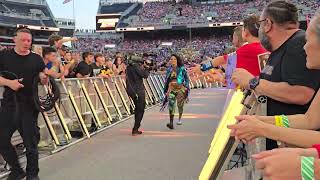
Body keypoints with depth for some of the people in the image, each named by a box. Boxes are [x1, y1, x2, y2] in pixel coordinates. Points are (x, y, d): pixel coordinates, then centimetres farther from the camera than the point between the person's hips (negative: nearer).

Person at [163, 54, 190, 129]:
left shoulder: (182, 69, -2)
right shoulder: (169, 69, 9)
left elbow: (186, 78, 2)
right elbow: (166, 80, 17)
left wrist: (186, 87, -5)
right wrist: (166, 90, 17)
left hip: (180, 88, -2)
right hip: (171, 88, 2)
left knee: (180, 105, 7)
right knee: (171, 104, -14)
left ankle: (180, 119, 36)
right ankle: (171, 123, -18)